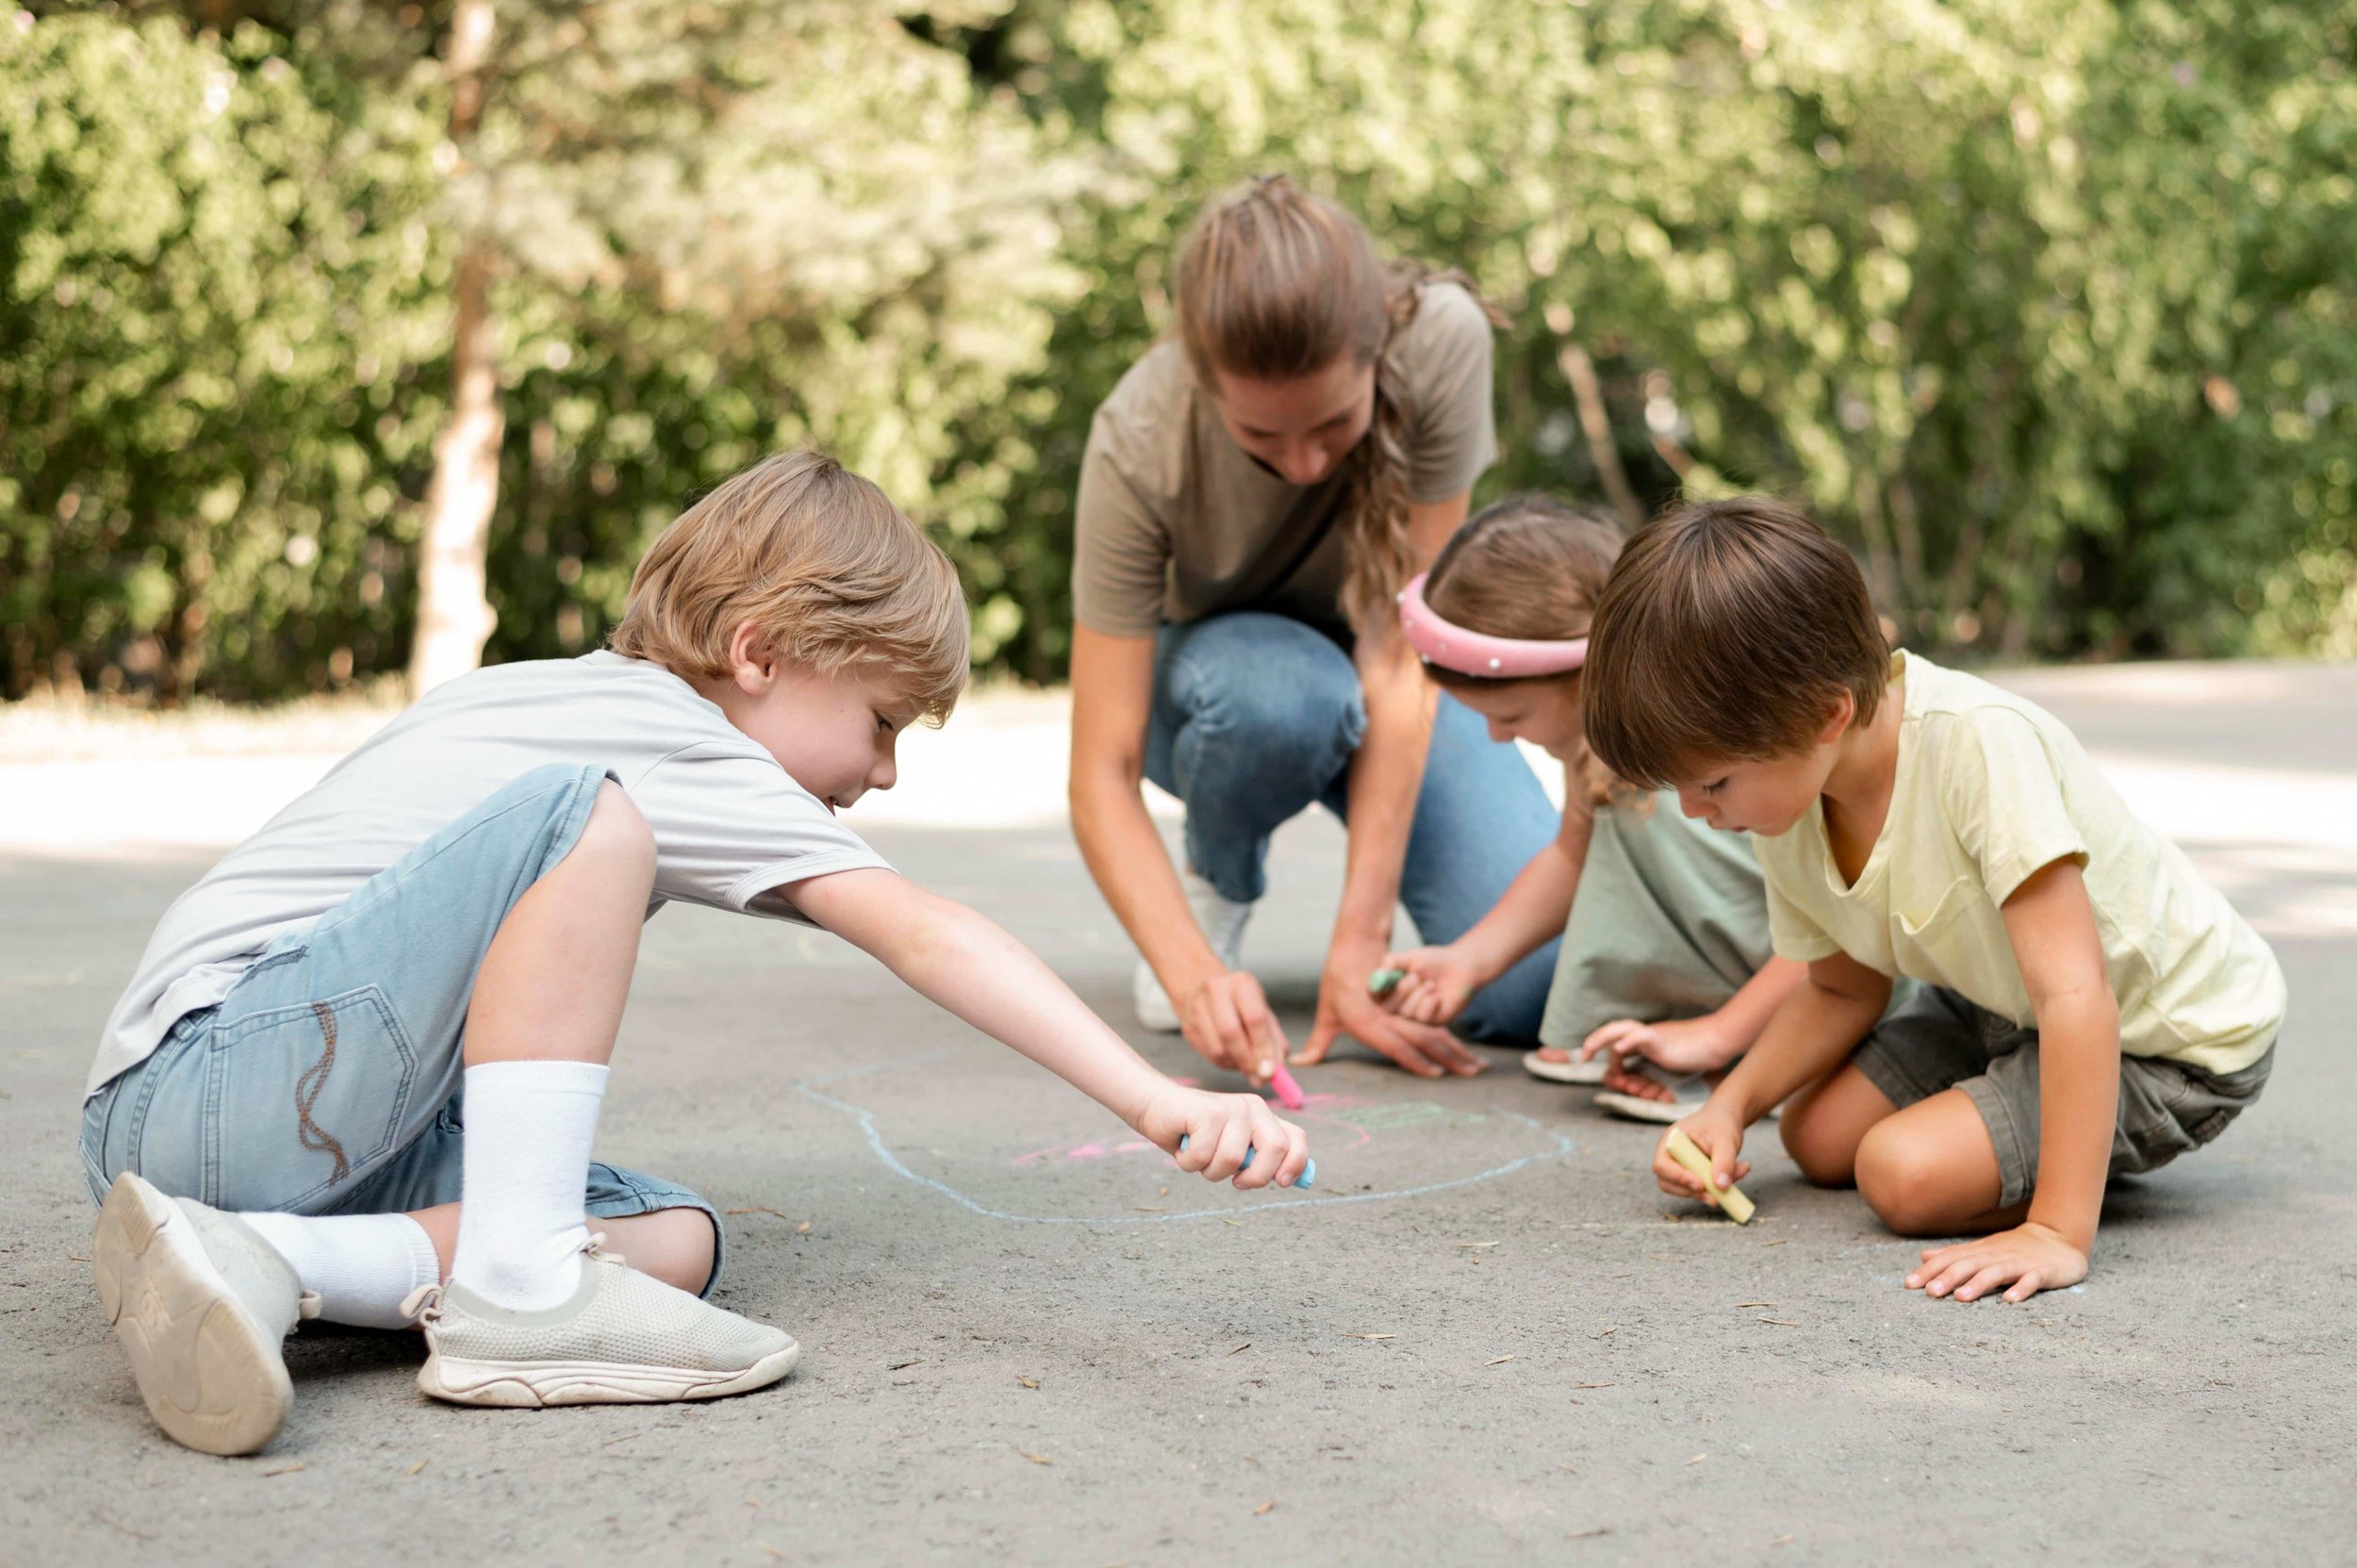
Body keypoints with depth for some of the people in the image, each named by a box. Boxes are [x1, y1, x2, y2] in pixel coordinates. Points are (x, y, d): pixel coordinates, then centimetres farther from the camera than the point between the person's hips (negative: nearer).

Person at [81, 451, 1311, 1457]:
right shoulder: (685, 753, -8)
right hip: (223, 1081, -9)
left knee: (674, 1240, -7)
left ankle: (261, 1261, -21)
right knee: (585, 816, -23)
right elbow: (924, 935, -18)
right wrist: (1157, 1102, -24)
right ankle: (516, 1290, -25)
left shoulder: (526, 694, 19)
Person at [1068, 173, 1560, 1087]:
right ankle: (1215, 884, -5)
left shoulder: (1440, 342, -32)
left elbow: (1399, 656, -31)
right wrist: (1193, 972, -49)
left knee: (1537, 985, -23)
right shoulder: (1139, 446, -32)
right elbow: (1101, 779, -32)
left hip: (1396, 682, 0)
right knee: (1277, 693, -39)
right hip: (1208, 664, 0)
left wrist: (1359, 942, -35)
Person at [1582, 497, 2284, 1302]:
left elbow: (2074, 994, -39)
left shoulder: (1975, 742, -36)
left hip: (2173, 1042, -8)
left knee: (1907, 1173, -23)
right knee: (1820, 1138, 4)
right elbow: (1842, 989, 7)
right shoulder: (1784, 797, -10)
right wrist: (1731, 1104, -10)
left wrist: (2059, 1232, -42)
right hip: (2000, 1006, 8)